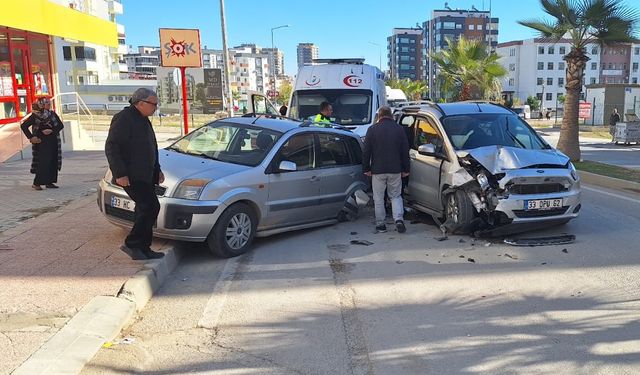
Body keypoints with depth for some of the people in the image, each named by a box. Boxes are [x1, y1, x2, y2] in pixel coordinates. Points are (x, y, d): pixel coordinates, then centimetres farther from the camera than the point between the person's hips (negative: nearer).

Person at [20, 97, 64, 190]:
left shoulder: (52, 114, 8)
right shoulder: (35, 115, -4)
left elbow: (60, 125, 3)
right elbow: (23, 126, -1)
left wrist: (51, 130, -13)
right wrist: (31, 137, -7)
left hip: (53, 142, 5)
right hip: (41, 142, -5)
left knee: (53, 162, 5)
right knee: (43, 162, -11)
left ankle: (49, 182, 13)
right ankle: (37, 183, -5)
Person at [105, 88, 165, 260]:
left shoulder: (143, 120, 19)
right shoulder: (123, 119, -12)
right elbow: (111, 147, -18)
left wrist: (157, 169, 26)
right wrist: (120, 173, -23)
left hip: (144, 175, 10)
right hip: (131, 176, -10)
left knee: (145, 210, 11)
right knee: (150, 207, -15)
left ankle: (143, 249, 19)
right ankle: (131, 244, -6)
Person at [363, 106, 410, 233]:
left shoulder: (372, 129, -2)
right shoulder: (399, 129, 4)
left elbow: (366, 151, -1)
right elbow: (405, 151, 7)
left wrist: (366, 168, 6)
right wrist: (405, 169, 13)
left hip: (378, 170, -2)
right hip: (395, 170, 2)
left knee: (378, 198, 8)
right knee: (396, 196, 12)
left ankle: (380, 224, 11)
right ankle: (399, 219, -5)